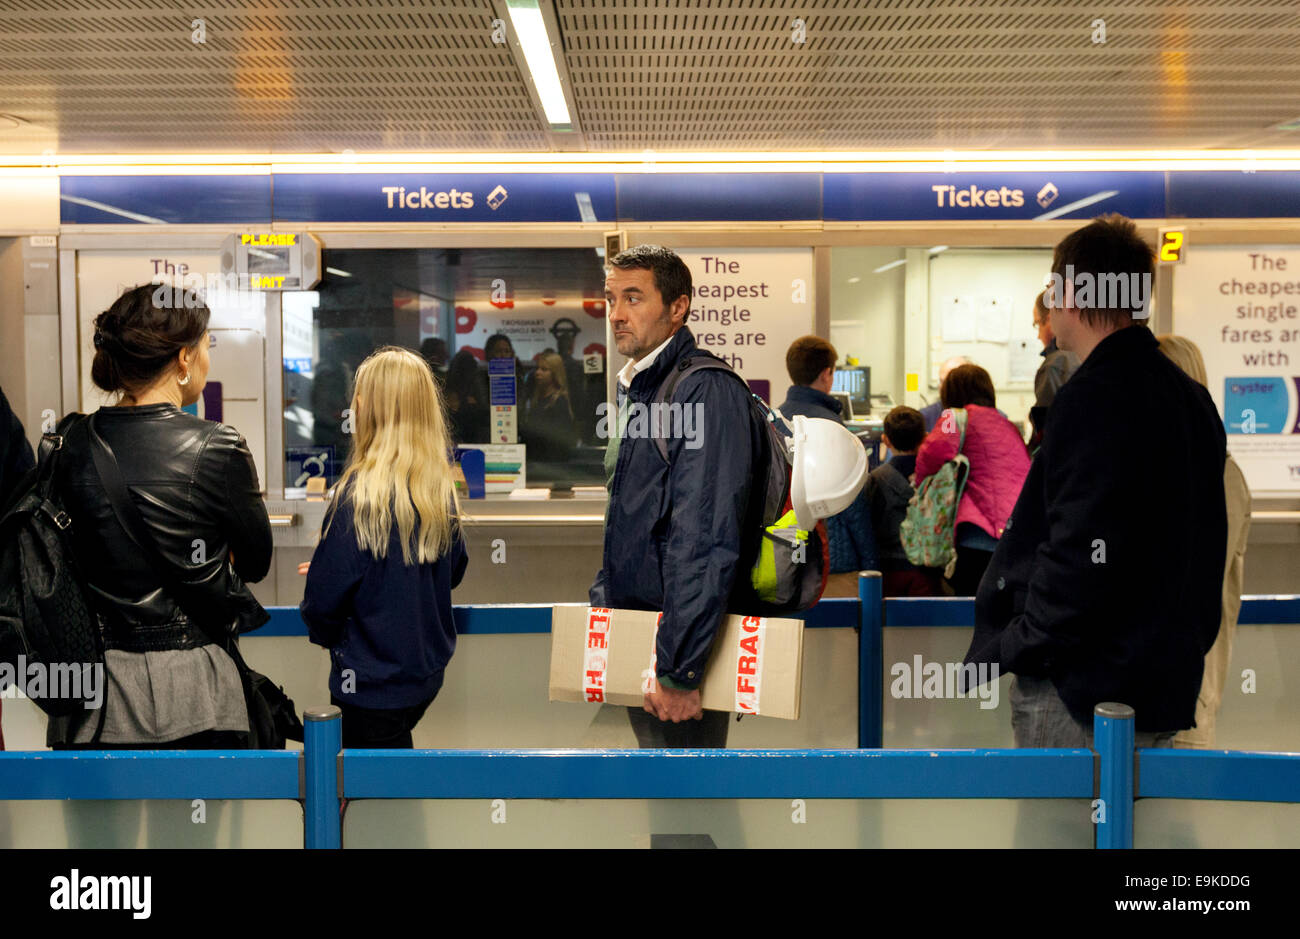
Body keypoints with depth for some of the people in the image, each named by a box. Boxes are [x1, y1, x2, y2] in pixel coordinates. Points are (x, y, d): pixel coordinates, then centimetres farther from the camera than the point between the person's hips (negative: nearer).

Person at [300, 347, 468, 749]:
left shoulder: (360, 494, -22)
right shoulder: (441, 488, -1)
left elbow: (324, 598, -16)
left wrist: (324, 634, 5)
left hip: (374, 683, -7)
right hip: (428, 671, 7)